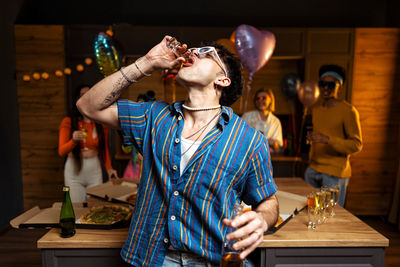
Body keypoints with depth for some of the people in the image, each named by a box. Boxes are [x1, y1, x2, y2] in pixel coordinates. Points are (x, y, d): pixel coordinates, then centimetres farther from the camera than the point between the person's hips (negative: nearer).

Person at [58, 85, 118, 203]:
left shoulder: (101, 123, 1)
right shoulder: (68, 122, -5)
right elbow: (61, 152, -9)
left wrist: (108, 168, -2)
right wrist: (74, 140, -28)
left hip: (95, 170, 2)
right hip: (74, 170, -1)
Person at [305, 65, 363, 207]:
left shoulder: (348, 110, -9)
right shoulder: (315, 110, 14)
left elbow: (357, 145, -13)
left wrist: (327, 140, -25)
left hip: (335, 173, -6)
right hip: (313, 169, 6)